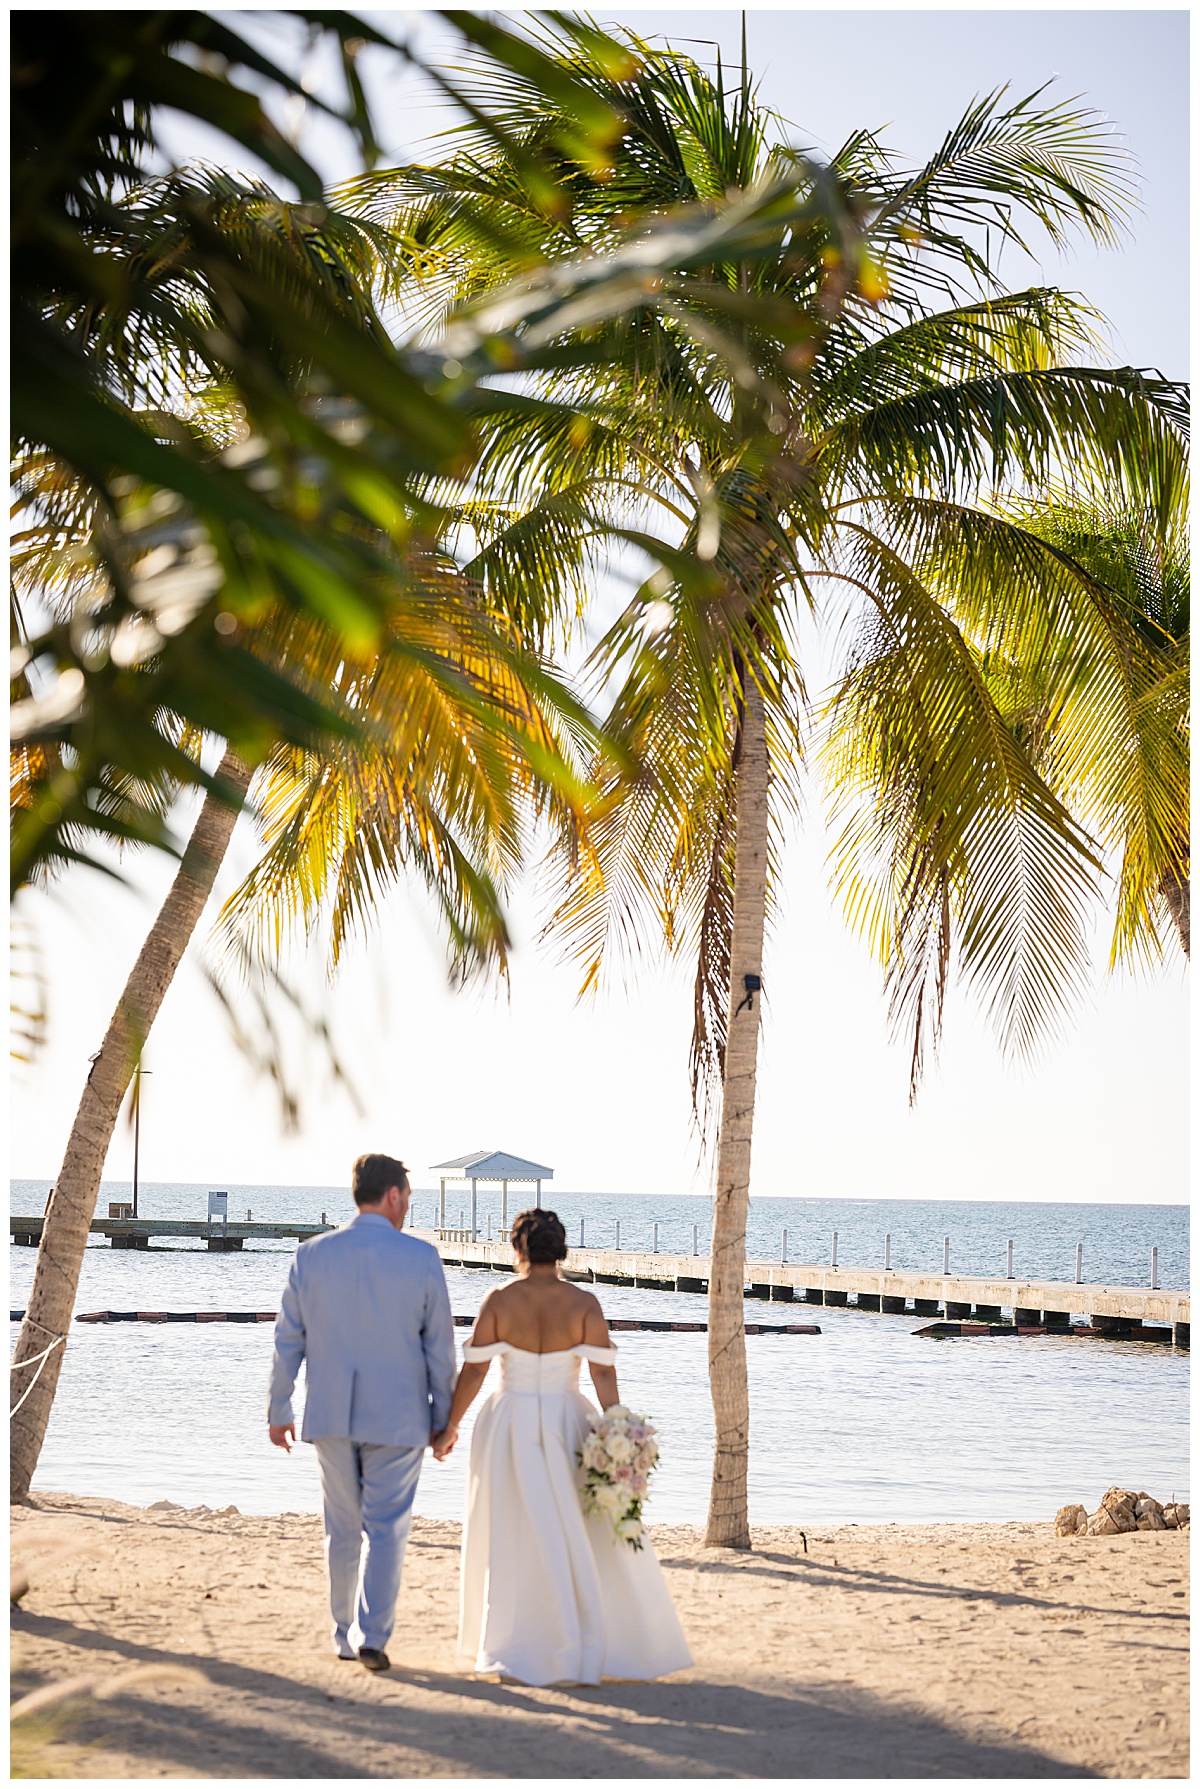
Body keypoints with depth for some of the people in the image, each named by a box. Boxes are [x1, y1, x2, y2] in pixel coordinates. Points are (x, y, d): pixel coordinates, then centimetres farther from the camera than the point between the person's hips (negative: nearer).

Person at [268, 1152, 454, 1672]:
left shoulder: (311, 1255, -2)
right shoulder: (422, 1258, -8)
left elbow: (287, 1340, 1)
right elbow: (440, 1346, -4)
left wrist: (278, 1409, 11)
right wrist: (443, 1418, 5)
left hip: (330, 1414, 3)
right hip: (397, 1416, -2)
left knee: (343, 1528, 15)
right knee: (385, 1530, 4)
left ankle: (345, 1635, 22)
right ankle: (372, 1635, -7)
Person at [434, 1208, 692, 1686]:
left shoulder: (498, 1301, -6)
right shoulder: (583, 1303, -6)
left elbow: (473, 1370, -6)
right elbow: (604, 1374, -10)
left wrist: (450, 1428, 4)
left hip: (507, 1426, 0)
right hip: (567, 1426, 0)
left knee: (509, 1543, 10)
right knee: (591, 1541, 10)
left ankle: (507, 1652, 11)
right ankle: (588, 1648, 10)